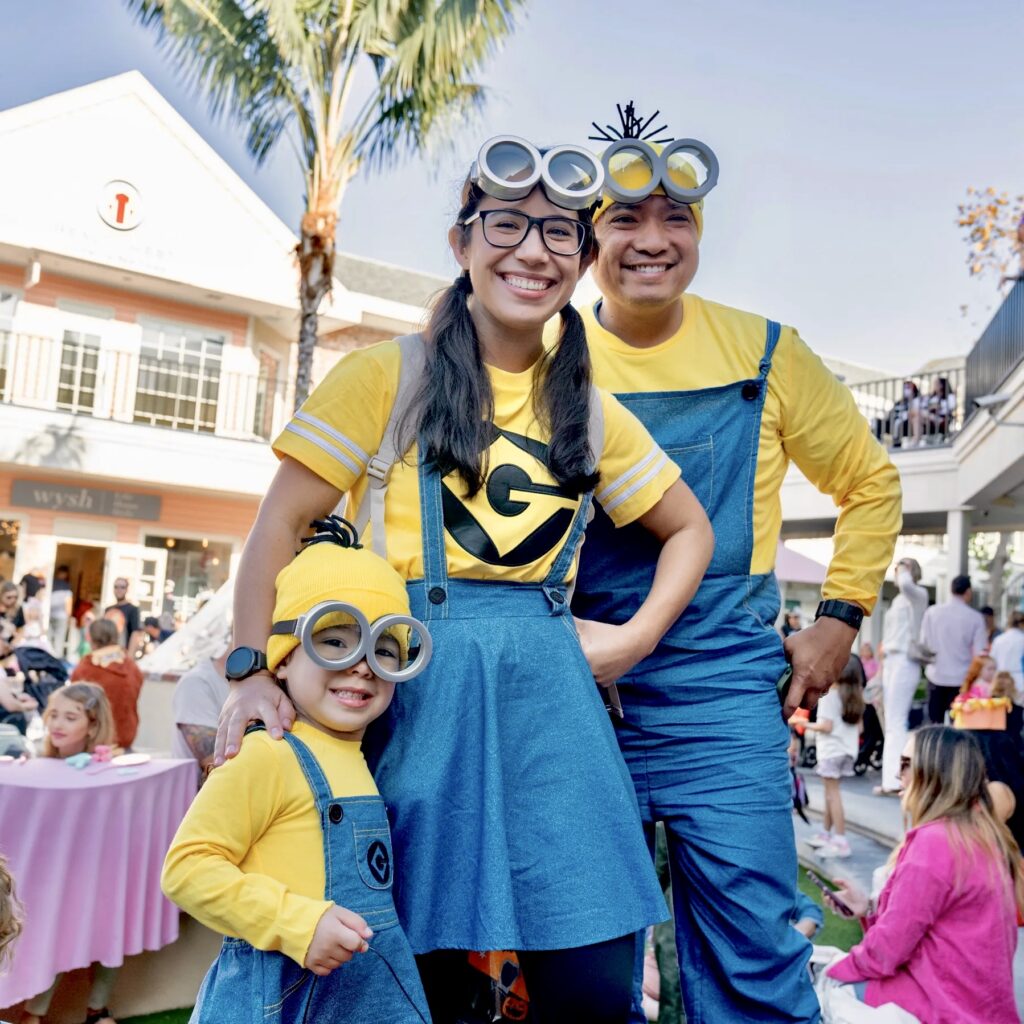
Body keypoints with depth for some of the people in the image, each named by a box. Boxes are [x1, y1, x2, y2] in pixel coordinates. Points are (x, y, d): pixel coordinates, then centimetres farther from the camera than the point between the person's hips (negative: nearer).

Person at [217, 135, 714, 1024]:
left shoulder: (590, 410, 12)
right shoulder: (392, 375, 1)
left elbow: (690, 529, 21)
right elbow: (279, 524, -2)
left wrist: (636, 637, 6)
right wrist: (249, 671, -12)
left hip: (549, 684, 3)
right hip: (419, 682, -3)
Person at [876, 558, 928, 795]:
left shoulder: (919, 595, -5)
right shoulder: (898, 600, 20)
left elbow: (906, 584, -31)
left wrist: (905, 572, -11)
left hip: (905, 662, -9)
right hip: (891, 661, 9)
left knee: (896, 723, -11)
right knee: (891, 724, 8)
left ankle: (898, 780, -10)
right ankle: (890, 780, 12)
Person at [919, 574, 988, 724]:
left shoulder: (932, 612, -1)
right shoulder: (975, 618, -7)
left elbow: (923, 643, 2)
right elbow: (980, 653, -7)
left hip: (936, 676, 2)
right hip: (962, 678, -2)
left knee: (935, 724, 10)